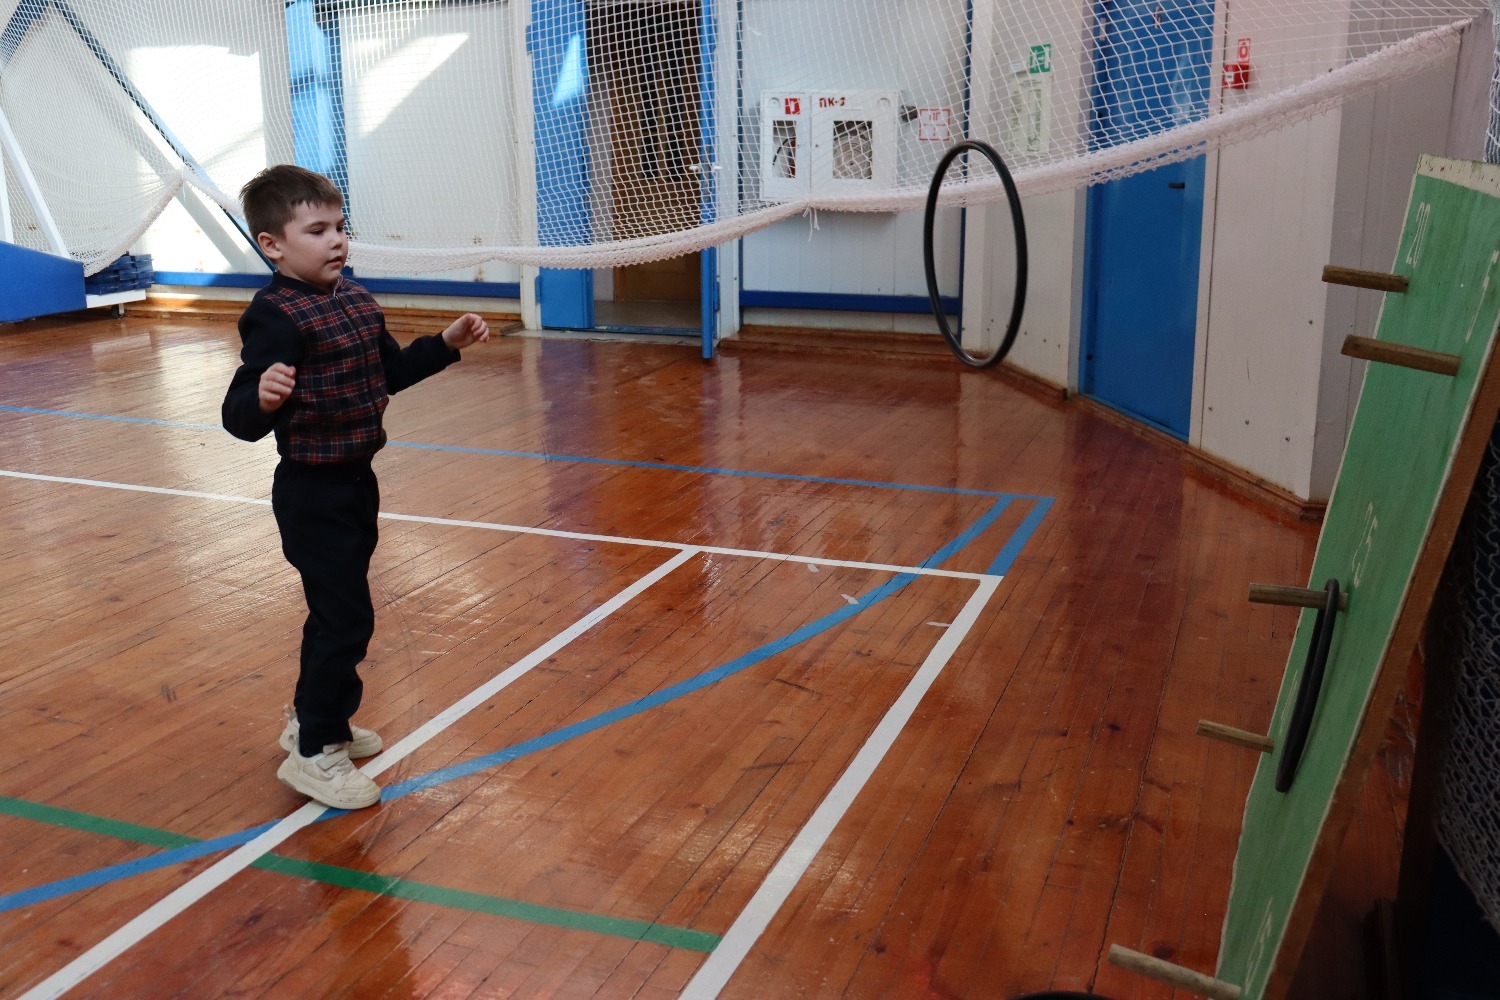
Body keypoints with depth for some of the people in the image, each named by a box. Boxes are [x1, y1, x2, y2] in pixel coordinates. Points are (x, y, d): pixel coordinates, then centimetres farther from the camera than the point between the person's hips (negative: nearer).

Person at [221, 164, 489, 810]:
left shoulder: (354, 299, 6)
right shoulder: (276, 316, -21)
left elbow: (391, 371, 21)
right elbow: (239, 418, -28)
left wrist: (447, 343, 12)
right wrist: (263, 398, -49)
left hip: (355, 483, 9)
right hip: (312, 494, -9)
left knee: (339, 611, 21)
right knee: (344, 619, -5)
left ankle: (313, 719, 40)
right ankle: (314, 754, 11)